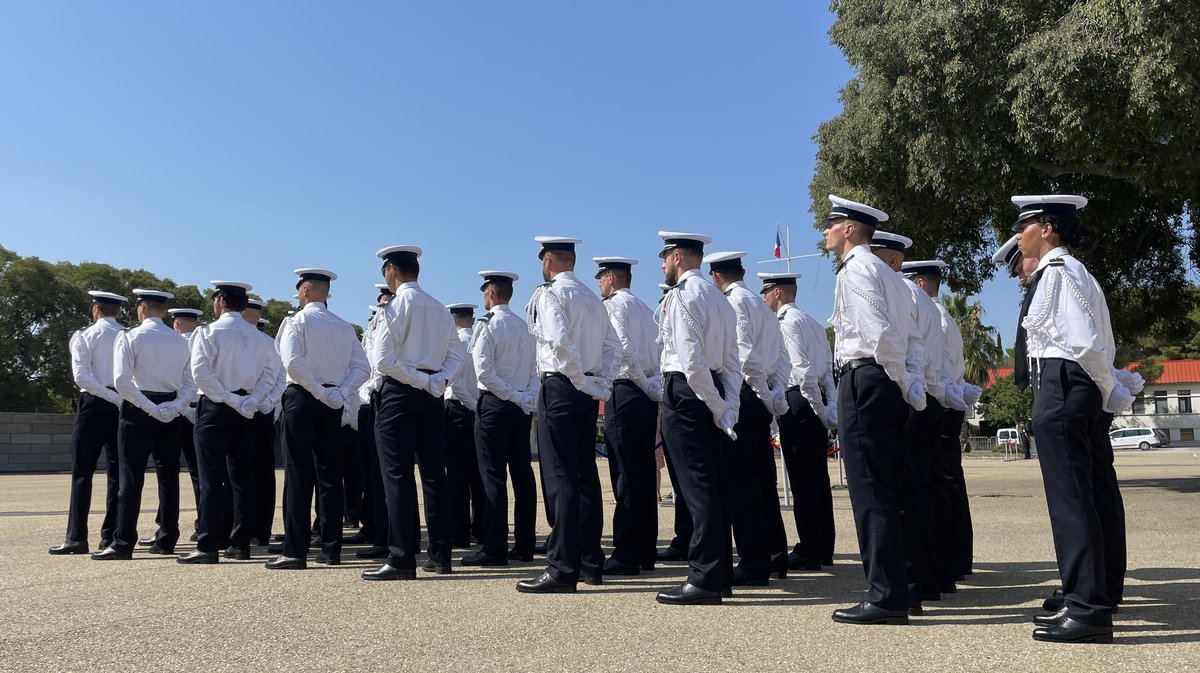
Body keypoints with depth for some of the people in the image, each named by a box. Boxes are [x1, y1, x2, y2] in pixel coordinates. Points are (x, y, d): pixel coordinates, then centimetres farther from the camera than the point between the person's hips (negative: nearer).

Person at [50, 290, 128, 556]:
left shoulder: (84, 337, 0)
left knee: (82, 471, 1)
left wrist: (113, 398, -13)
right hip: (123, 406, 3)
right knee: (118, 472, 6)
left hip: (93, 404, -3)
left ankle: (76, 537, -2)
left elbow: (81, 375, -12)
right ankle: (111, 536, 9)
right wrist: (121, 397, -2)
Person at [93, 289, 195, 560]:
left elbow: (121, 381, -15)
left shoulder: (130, 337, -5)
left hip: (138, 413, -4)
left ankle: (123, 543, -4)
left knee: (131, 476, -4)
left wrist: (150, 408, -14)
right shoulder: (179, 341, 9)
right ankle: (167, 539, 15)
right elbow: (189, 383, 4)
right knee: (168, 475, 9)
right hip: (170, 412, 5)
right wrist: (174, 406, -6)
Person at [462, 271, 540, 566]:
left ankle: (494, 549, -4)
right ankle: (524, 545, 13)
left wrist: (516, 397, -10)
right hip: (521, 408, 7)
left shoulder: (487, 325, -8)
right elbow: (534, 371, 10)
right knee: (522, 474, 8)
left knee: (492, 476, -5)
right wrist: (528, 397, 0)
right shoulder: (524, 326, 13)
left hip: (494, 405, -7)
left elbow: (484, 373, -16)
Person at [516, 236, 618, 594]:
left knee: (560, 477, -8)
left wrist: (585, 382, -13)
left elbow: (559, 342, -22)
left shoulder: (549, 294, -7)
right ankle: (591, 561, 19)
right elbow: (611, 344, 14)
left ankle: (562, 568, -8)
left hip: (560, 387, -8)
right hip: (587, 393, 8)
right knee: (585, 474, 12)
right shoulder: (592, 297, 17)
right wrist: (602, 383, 8)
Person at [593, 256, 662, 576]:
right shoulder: (644, 308, 21)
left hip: (624, 391, -8)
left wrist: (646, 385, -9)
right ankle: (645, 551, 15)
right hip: (647, 395, 8)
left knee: (625, 474, -8)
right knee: (643, 472, 10)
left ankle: (626, 555, -7)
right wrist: (653, 385, 7)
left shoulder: (614, 303, -3)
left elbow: (623, 348, -16)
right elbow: (658, 349, 15)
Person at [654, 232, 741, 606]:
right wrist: (728, 408, 9)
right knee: (712, 483, 11)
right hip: (713, 395, 9)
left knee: (696, 484, -9)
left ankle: (705, 579, -7)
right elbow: (732, 361, 14)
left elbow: (690, 358, -18)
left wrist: (718, 407, -13)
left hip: (686, 392, -9)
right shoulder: (719, 297, 20)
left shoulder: (682, 295, -7)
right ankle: (719, 572, 18)